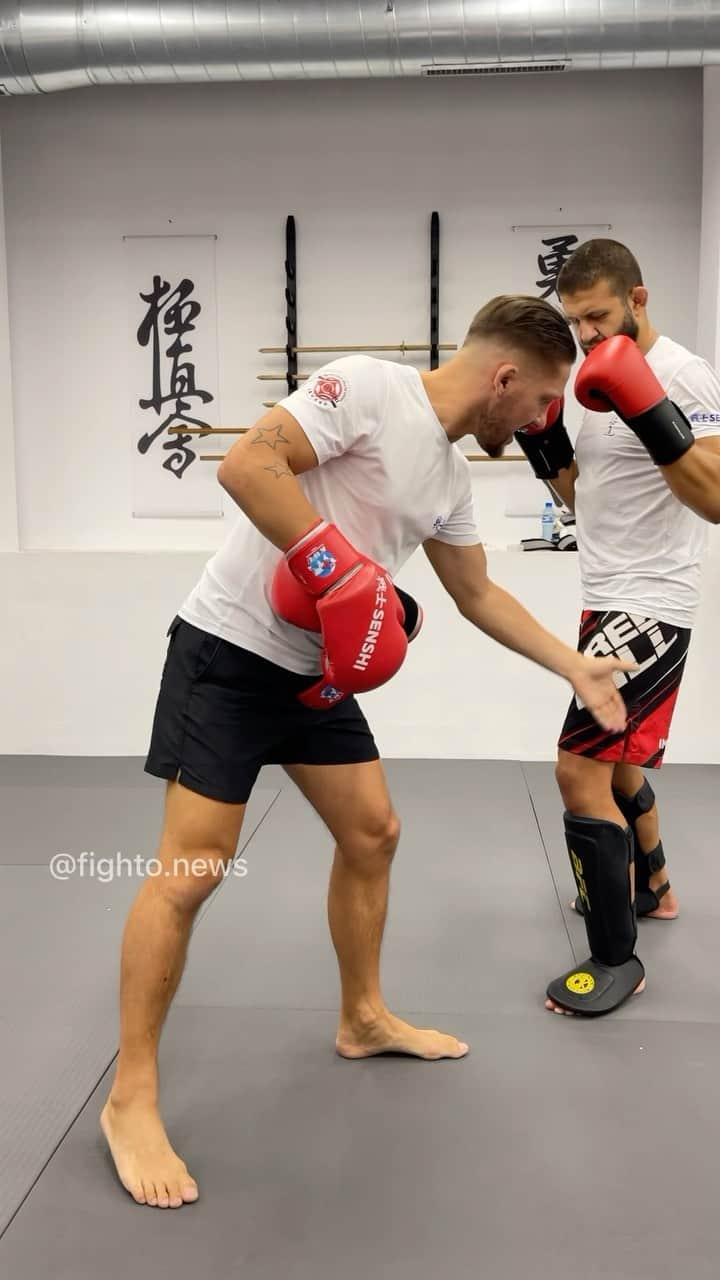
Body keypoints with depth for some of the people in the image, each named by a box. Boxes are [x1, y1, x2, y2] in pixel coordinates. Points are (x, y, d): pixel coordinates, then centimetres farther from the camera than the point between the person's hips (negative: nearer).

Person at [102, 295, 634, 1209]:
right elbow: (245, 464, -24)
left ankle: (363, 1019, 33)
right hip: (231, 648, -9)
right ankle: (130, 1098, 6)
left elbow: (479, 596, 21)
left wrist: (577, 670, 22)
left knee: (372, 833, 13)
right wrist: (338, 573, -25)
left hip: (316, 668, 9)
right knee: (192, 869, -8)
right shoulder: (368, 387, -15)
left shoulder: (449, 479, 10)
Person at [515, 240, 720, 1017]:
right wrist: (539, 434, 3)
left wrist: (649, 410, -34)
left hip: (647, 608, -10)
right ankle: (650, 888, 47)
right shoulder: (605, 380, 12)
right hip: (613, 603, 10)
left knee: (579, 769, -14)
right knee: (616, 761, 24)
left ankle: (616, 959, 0)